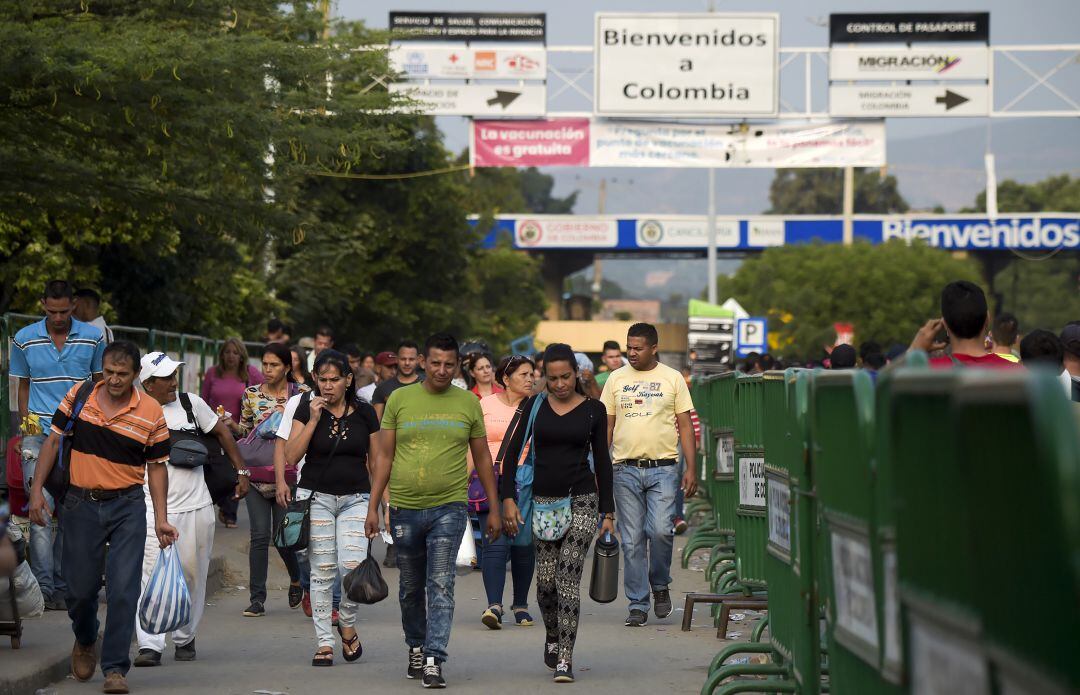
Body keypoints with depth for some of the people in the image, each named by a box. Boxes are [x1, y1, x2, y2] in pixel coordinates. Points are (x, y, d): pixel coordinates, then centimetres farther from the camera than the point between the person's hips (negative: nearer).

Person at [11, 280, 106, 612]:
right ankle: (44, 589, -11)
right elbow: (24, 387, 13)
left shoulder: (92, 338, 3)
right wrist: (26, 426, 5)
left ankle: (63, 586, 15)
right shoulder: (24, 340, 3)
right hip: (40, 435, -1)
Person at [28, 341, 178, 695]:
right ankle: (85, 641, 38)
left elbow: (156, 466, 1)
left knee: (123, 589, -9)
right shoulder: (78, 396, -2)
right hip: (81, 504, 2)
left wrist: (161, 518, -3)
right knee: (80, 587, 8)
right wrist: (37, 489, -1)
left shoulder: (151, 413, -6)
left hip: (128, 508, -2)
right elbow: (53, 440, 6)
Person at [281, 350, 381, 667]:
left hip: (355, 498, 0)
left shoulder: (364, 413, 3)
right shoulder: (307, 409, 0)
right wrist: (313, 420, -13)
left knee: (353, 565, -15)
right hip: (317, 497, 0)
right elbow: (291, 456, -7)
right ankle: (324, 642, 8)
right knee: (323, 571, 0)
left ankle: (347, 624, 11)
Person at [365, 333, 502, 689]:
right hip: (405, 508, 2)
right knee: (411, 587, 13)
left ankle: (434, 660, -13)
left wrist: (494, 508, 9)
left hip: (449, 508, -1)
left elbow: (482, 458, 11)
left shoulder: (468, 403, 4)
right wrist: (373, 506, 0)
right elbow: (384, 456, 6)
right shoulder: (399, 399, 3)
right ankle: (416, 649, 33)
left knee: (440, 585, -11)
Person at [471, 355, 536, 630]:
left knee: (524, 546, 5)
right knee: (495, 543, -13)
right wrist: (463, 482, 1)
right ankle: (494, 605, -19)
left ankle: (521, 604, 19)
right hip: (491, 480, -2)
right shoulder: (485, 405, 6)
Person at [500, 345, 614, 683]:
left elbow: (602, 461, 5)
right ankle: (552, 636, 32)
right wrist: (508, 499, -8)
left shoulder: (593, 409, 2)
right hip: (542, 502, 2)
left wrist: (608, 512, 3)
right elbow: (513, 452, 2)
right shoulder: (534, 406, 3)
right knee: (545, 580, 3)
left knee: (568, 577, -11)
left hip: (582, 501, -2)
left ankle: (565, 659, -11)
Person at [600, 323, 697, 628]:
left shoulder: (672, 379, 5)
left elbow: (685, 425, 5)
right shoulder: (616, 379, 10)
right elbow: (606, 425, 12)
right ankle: (638, 604, 8)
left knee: (660, 530, -15)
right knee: (632, 540, 1)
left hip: (663, 468, -2)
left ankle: (660, 584, 11)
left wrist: (691, 468, -3)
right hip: (626, 469, 2)